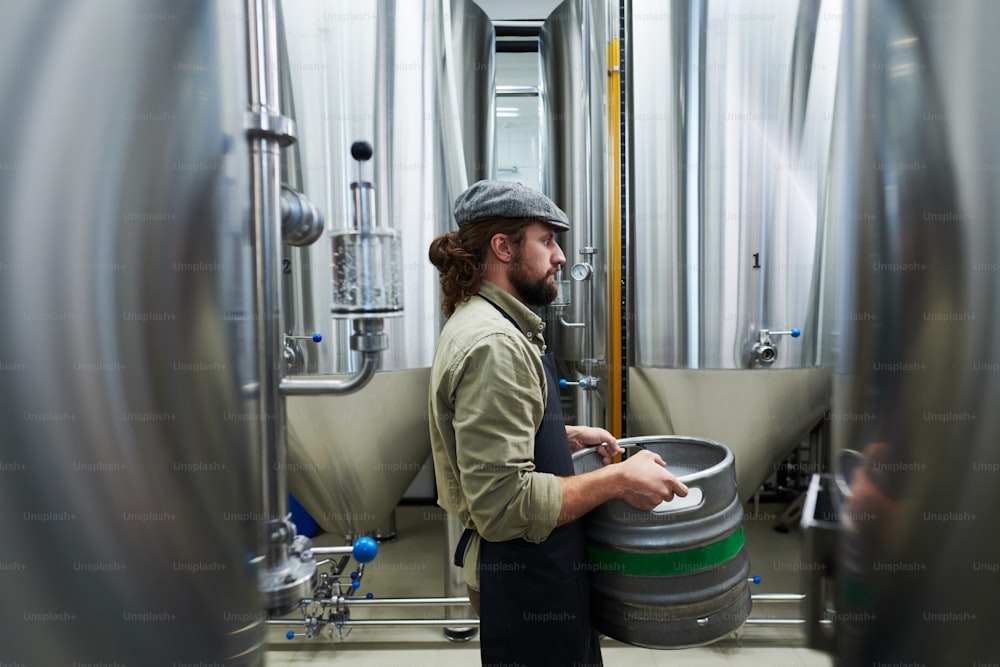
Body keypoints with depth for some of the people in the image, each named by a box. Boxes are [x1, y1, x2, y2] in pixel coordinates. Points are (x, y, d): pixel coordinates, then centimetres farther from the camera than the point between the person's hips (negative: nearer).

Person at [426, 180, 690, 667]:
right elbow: (506, 505, -29)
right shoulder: (492, 344, -25)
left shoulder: (482, 323, 9)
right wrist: (619, 480, -22)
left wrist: (567, 436, 10)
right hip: (526, 586, -10)